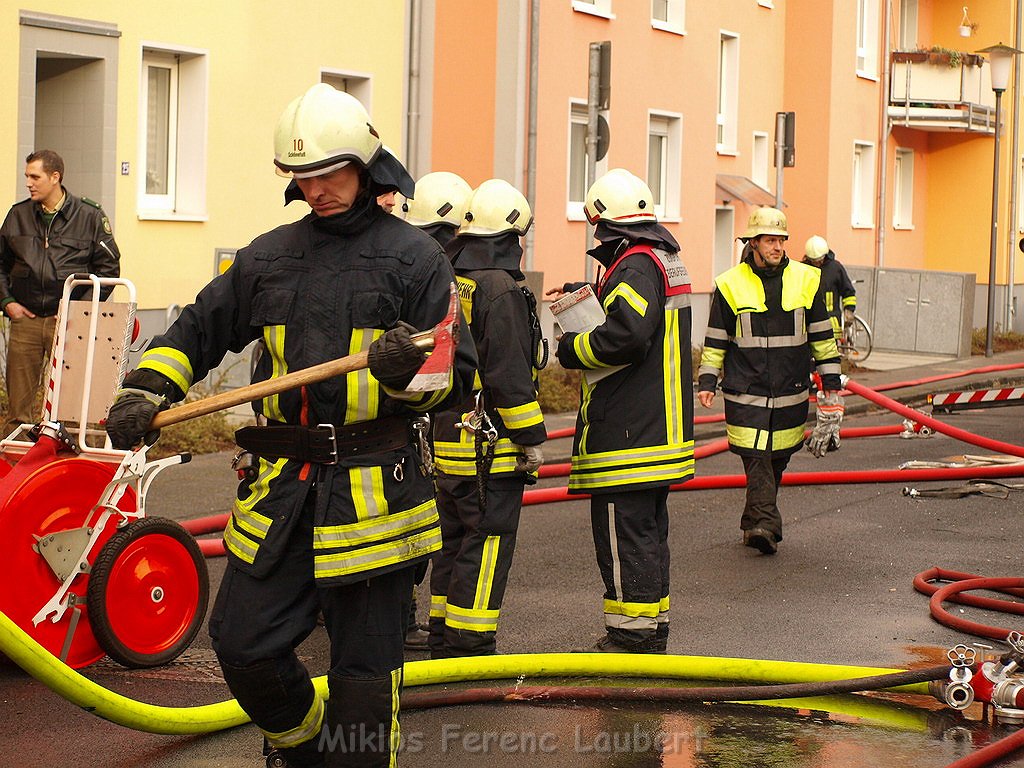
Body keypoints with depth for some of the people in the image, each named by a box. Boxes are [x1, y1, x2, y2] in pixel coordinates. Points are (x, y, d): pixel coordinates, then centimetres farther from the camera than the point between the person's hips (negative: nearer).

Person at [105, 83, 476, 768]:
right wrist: (146, 392, 6)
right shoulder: (270, 256, 13)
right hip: (281, 487, 5)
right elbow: (199, 330, 21)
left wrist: (409, 371, -26)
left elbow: (458, 375, -5)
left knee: (364, 667, 3)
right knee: (244, 643, 6)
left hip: (371, 489, -5)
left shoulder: (414, 256, -1)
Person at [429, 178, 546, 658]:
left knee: (455, 539, 17)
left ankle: (443, 637, 24)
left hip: (448, 436, 9)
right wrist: (532, 438, -13)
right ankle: (470, 645, -2)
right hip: (490, 444, -9)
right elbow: (509, 371, -19)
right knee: (487, 543, -3)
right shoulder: (499, 288, -15)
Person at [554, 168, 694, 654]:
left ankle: (630, 635, -1)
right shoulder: (665, 259, 17)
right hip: (659, 429, 11)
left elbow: (624, 337, -27)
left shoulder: (636, 265, -16)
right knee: (649, 530, 17)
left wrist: (572, 348, -11)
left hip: (627, 432, -11)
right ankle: (653, 630, 26)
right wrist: (590, 297, 10)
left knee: (623, 532, -5)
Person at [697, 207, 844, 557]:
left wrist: (831, 382, 9)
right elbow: (715, 340, 7)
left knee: (777, 461, 9)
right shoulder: (730, 285, 0)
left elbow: (822, 337, 10)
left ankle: (756, 524, 23)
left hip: (791, 392, 2)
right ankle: (765, 525, -14)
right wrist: (707, 381, 0)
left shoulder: (806, 280, 5)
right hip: (745, 393, -2)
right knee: (756, 459, -11)